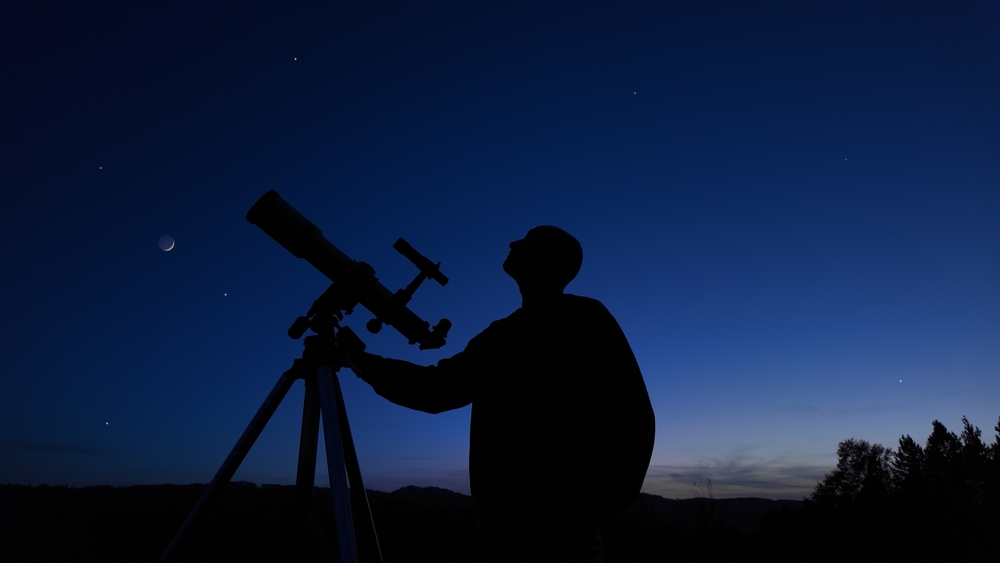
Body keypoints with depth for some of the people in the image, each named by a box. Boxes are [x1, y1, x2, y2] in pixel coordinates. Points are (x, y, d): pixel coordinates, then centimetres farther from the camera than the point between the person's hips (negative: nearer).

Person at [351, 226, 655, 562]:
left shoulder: (584, 320, -2)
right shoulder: (500, 336, 15)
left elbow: (630, 417, -7)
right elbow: (437, 388, 20)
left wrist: (591, 511, -9)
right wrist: (363, 362, 16)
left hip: (558, 523, -5)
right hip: (502, 518, 6)